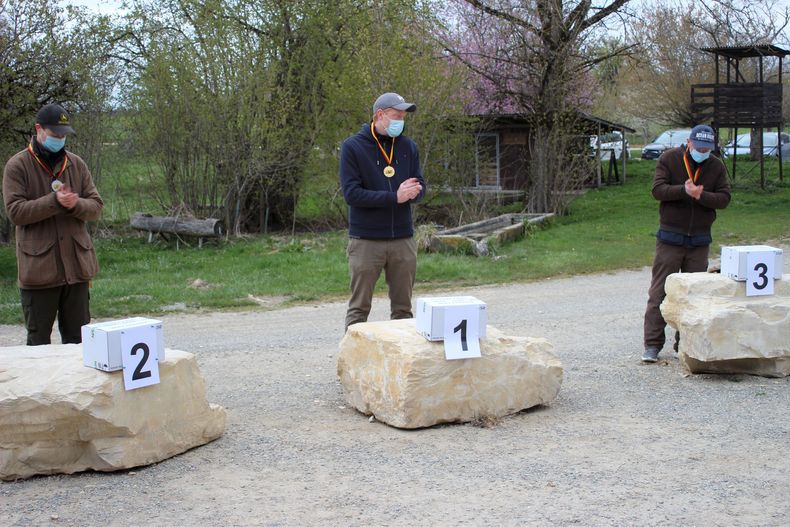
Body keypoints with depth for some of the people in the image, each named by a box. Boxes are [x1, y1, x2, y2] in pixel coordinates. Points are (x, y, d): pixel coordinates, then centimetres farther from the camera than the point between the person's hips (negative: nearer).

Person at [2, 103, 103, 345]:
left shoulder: (77, 164, 11)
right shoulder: (17, 166, -2)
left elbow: (96, 206, 8)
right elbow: (15, 211, -11)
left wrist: (76, 204, -13)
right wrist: (54, 202, -20)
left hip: (76, 265, 4)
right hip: (38, 268, -4)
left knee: (77, 338, 12)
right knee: (38, 340, 5)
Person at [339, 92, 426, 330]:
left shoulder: (408, 147, 8)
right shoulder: (352, 147, -6)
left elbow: (420, 186, 10)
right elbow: (351, 193, -13)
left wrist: (413, 192, -15)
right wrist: (395, 197, -20)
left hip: (403, 239, 4)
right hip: (366, 241, -4)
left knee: (403, 308, 11)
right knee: (359, 308, 2)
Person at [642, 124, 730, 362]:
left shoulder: (716, 166, 5)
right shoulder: (669, 159, -2)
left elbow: (724, 198, -3)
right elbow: (657, 190, -12)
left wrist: (701, 196, -20)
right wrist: (684, 191, -26)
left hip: (700, 241, 3)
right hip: (670, 238, -3)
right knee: (659, 292, -4)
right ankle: (652, 345, -2)